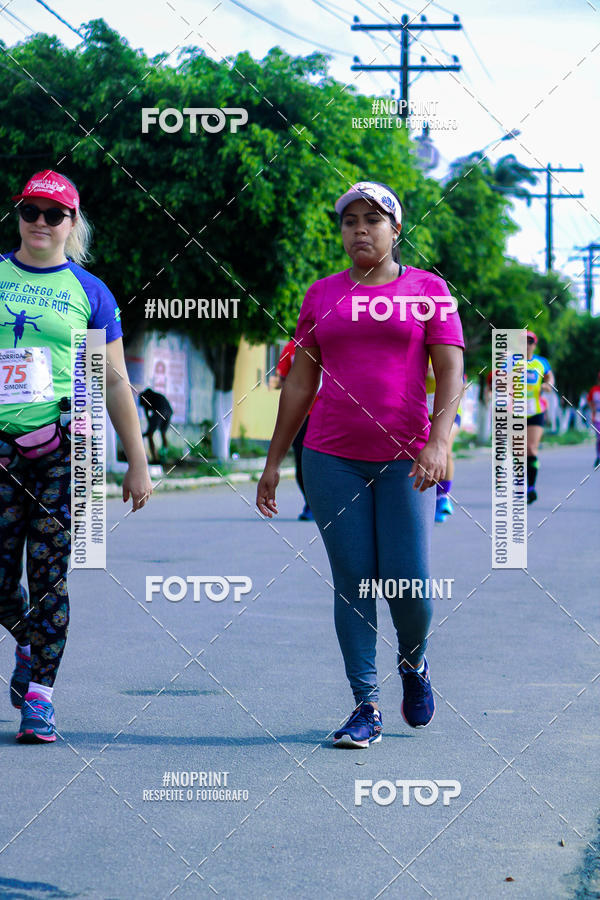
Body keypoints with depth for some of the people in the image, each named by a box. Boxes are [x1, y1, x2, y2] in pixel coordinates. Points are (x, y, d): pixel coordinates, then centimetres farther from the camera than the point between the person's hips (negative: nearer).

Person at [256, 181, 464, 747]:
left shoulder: (428, 290, 5)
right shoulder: (321, 295, 11)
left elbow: (451, 371, -3)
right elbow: (300, 383, 14)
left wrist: (437, 442, -18)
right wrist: (274, 460, 11)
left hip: (404, 458, -2)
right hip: (332, 458, 2)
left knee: (407, 582, -6)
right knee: (352, 582, -1)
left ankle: (413, 663, 26)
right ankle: (365, 706, 5)